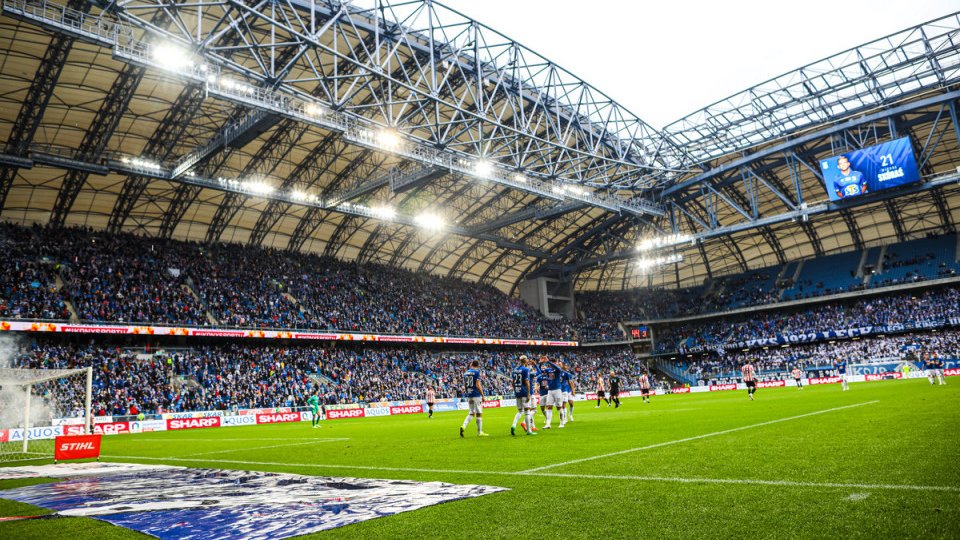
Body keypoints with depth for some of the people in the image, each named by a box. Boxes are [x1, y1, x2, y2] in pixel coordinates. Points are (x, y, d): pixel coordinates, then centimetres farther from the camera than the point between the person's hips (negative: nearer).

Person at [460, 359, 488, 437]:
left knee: (471, 413, 14)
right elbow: (478, 385, -15)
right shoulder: (477, 372, -9)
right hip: (476, 395, -6)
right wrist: (483, 395, -9)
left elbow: (464, 385, 14)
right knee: (479, 413, 3)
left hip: (468, 395, 6)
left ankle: (463, 426, -7)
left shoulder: (465, 373, 10)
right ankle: (479, 432, 7)